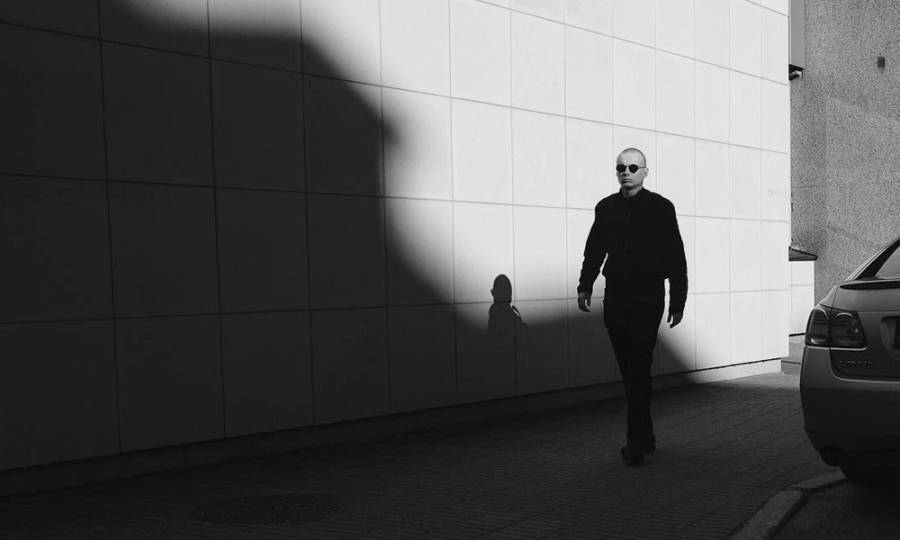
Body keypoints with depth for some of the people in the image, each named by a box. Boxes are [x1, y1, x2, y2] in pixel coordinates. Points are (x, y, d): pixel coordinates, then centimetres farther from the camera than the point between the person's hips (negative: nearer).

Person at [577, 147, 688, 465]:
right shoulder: (606, 208, 12)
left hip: (648, 298, -4)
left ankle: (636, 441, -9)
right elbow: (594, 250, 15)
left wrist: (678, 301, -1)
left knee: (638, 368, -12)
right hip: (616, 297, 4)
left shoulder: (661, 207, 1)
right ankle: (646, 437, 21)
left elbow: (676, 258, 2)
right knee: (629, 371, 9)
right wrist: (584, 286, 2)